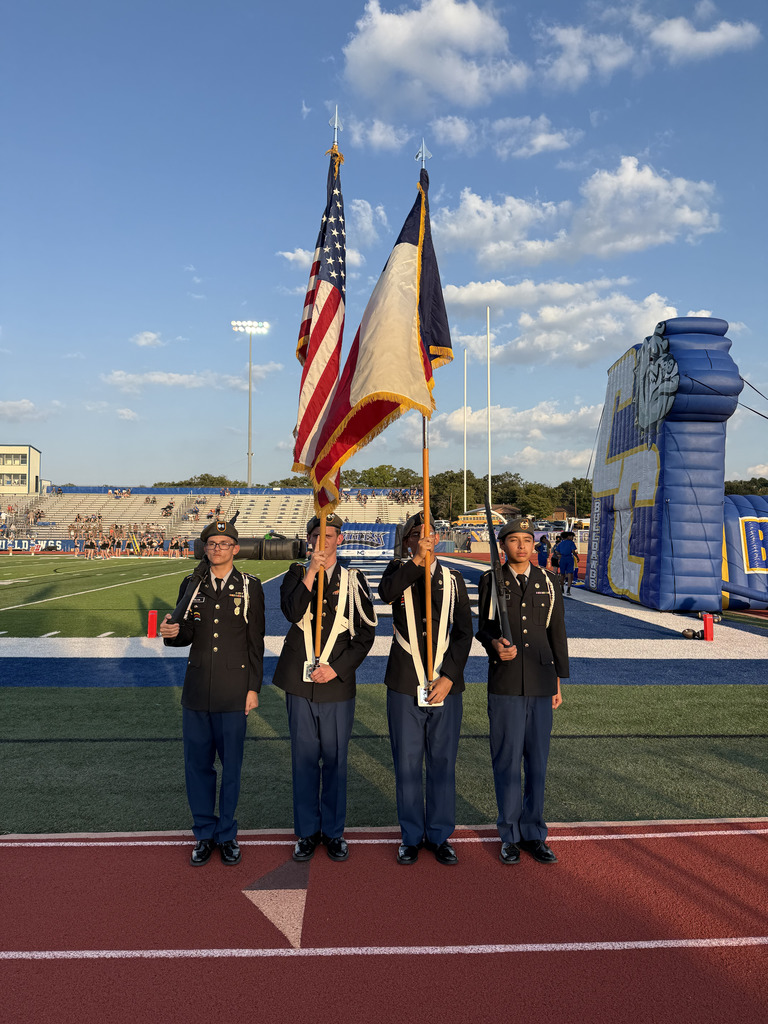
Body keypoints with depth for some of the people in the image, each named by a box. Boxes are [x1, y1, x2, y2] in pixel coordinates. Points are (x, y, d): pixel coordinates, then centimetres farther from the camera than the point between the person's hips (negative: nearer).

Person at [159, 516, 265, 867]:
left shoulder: (250, 587, -1)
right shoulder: (191, 585, 7)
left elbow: (256, 643, 0)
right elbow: (186, 635, 11)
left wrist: (253, 688, -3)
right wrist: (172, 633, -13)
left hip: (233, 691, -2)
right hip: (197, 688, 2)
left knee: (231, 766, 8)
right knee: (197, 763, 10)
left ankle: (227, 834, 26)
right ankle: (205, 834, 28)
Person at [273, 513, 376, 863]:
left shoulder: (354, 580, 4)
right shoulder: (296, 575, 7)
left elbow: (366, 632, 1)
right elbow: (292, 613, -13)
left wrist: (336, 668, -7)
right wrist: (311, 573, -18)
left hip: (337, 683, 0)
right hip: (299, 682, 1)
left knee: (335, 759, 8)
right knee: (304, 758, 9)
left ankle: (333, 831, 24)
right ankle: (307, 831, 24)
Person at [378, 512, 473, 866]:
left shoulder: (453, 579, 6)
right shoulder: (398, 570, 4)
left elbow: (463, 631, 1)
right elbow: (386, 592, -21)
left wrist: (448, 677, -8)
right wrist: (417, 560, -30)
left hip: (445, 685, 1)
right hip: (405, 684, -1)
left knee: (443, 763, 10)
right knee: (407, 763, 8)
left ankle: (440, 835, 26)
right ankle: (411, 836, 25)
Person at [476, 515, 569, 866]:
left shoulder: (548, 582, 7)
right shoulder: (491, 581, 2)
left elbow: (557, 633, 10)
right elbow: (484, 626, 6)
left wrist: (558, 682, 9)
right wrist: (495, 645, -17)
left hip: (541, 684, 2)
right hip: (505, 684, -2)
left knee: (538, 761, 9)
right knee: (507, 761, 4)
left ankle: (534, 834, 24)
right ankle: (509, 836, 19)